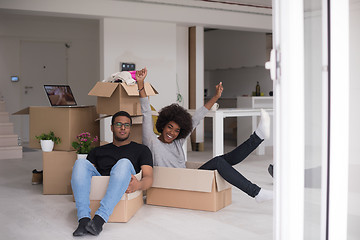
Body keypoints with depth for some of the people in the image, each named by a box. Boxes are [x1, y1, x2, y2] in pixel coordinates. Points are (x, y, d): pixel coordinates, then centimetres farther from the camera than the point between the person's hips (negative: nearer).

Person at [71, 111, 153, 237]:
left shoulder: (141, 150, 20)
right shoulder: (98, 151, 29)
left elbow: (148, 177, 6)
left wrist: (138, 185, -20)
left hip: (124, 192, -2)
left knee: (124, 163, -32)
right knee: (81, 163, -22)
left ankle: (100, 218, -45)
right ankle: (83, 219, -38)